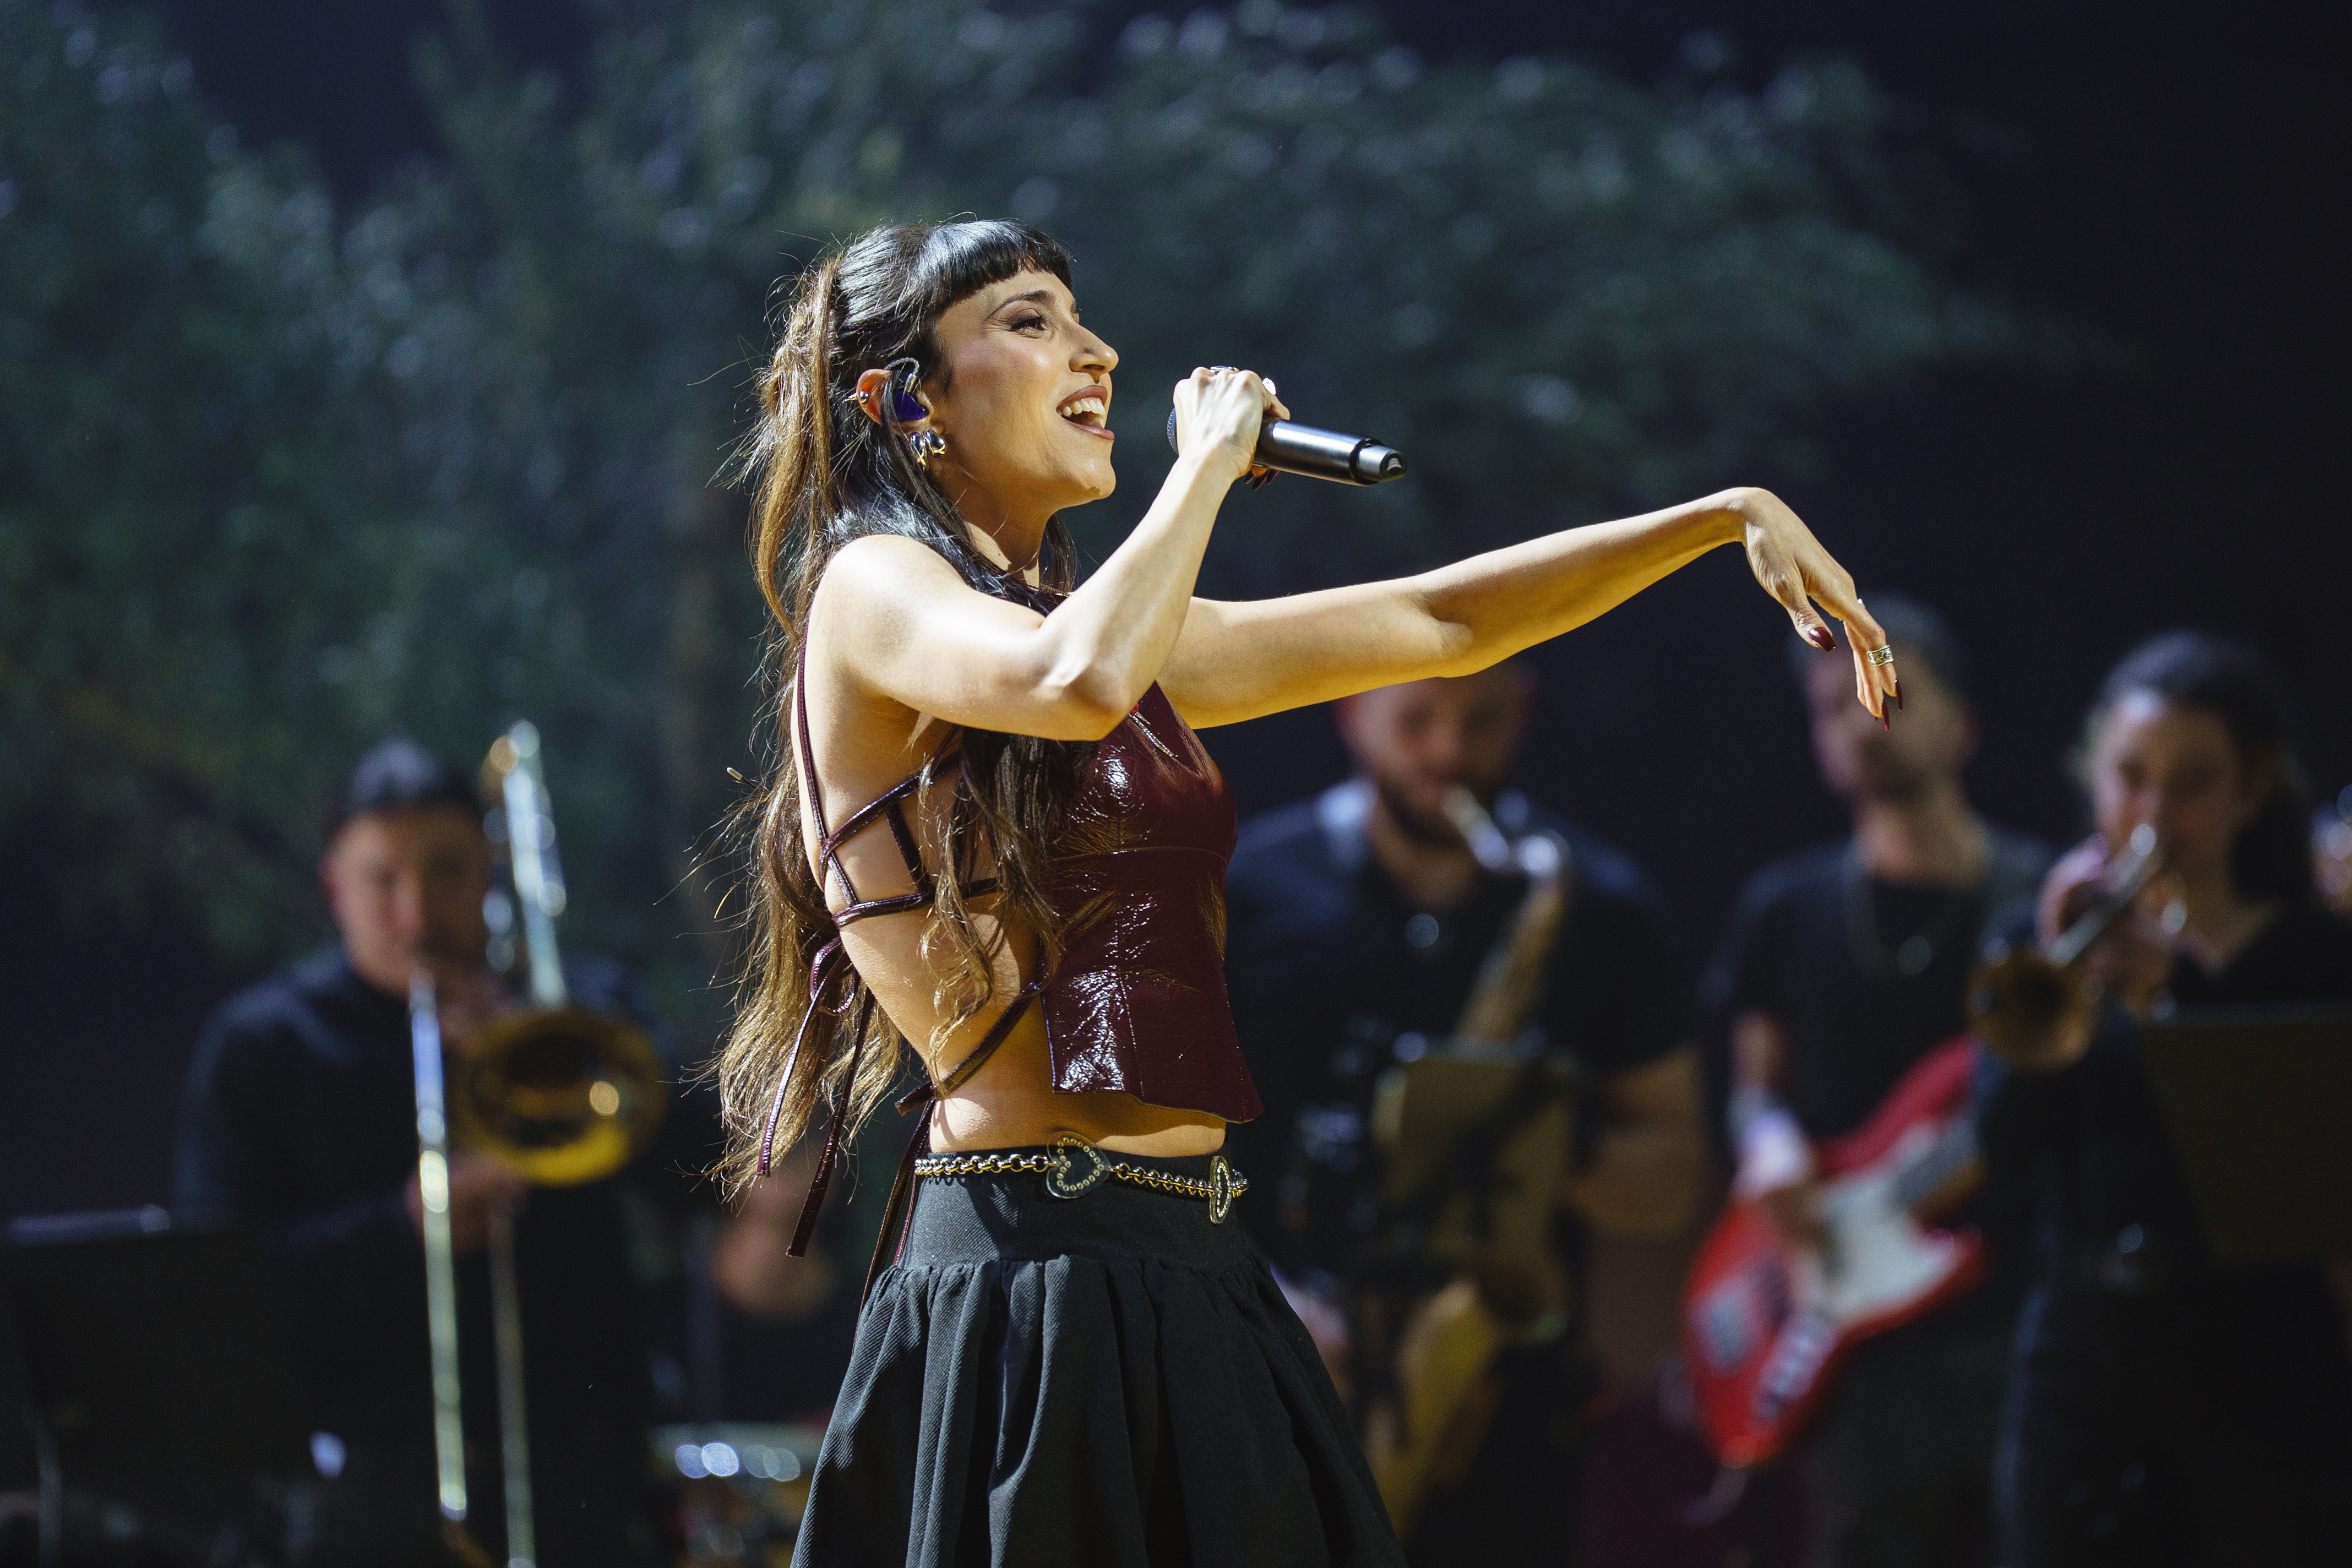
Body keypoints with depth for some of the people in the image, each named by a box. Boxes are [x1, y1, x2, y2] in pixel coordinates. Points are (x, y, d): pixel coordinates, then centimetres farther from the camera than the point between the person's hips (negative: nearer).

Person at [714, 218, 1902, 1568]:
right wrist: (1210, 460, -10)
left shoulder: (1133, 630, 18)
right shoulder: (868, 588, -5)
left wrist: (1730, 517, 19)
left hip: (1195, 1284, 8)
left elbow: (1441, 626, 24)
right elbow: (1074, 684, -26)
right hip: (1036, 1284, -8)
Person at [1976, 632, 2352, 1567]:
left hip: (2263, 1378, -2)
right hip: (2084, 1359, 2)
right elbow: (2005, 1143, -6)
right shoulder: (2040, 945, 8)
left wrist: (2169, 991, -24)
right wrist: (2049, 1022, -25)